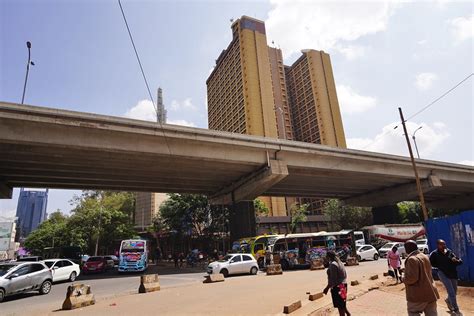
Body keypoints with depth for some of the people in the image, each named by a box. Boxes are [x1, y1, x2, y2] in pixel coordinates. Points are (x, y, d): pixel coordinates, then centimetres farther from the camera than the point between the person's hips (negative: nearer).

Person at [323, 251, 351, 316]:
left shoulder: (333, 264, -20)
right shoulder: (339, 262, 9)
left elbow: (333, 279, -23)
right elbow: (344, 276, 15)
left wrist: (327, 288, -18)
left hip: (337, 287, -9)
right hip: (343, 285, 9)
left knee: (340, 305, 3)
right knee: (342, 304, 23)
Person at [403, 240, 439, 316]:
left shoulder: (412, 259, -19)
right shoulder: (425, 256, 9)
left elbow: (412, 277, -25)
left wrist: (404, 279, -6)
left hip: (418, 294, -8)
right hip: (430, 292, 8)